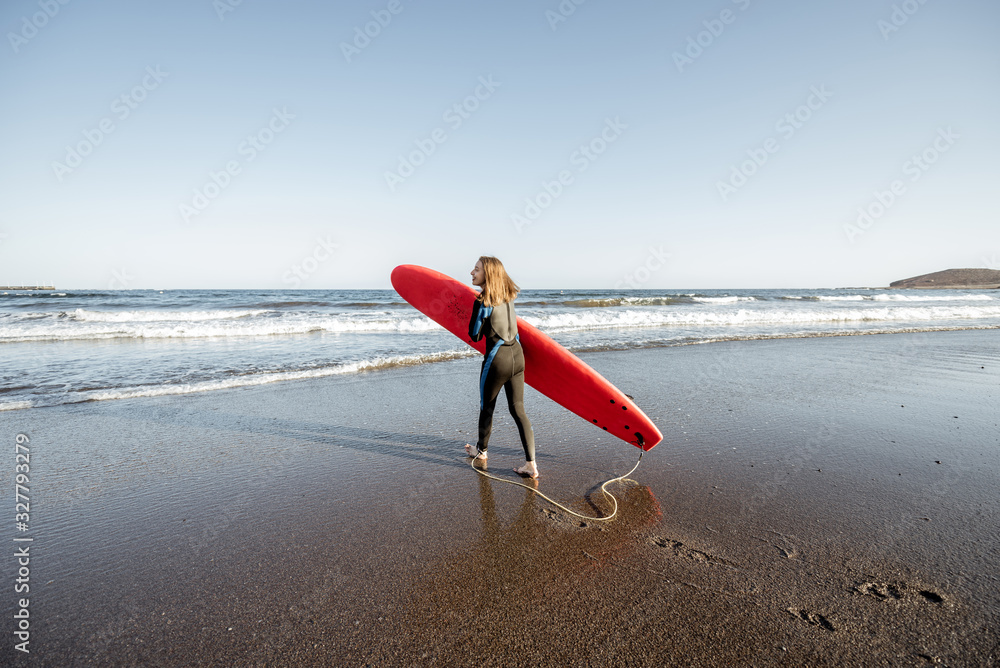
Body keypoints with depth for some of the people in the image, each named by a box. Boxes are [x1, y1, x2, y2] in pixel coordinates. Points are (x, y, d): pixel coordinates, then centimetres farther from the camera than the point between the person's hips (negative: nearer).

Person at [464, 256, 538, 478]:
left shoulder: (482, 303, -16)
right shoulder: (508, 296, 6)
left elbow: (474, 335, -8)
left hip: (497, 359, -6)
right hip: (517, 355, 7)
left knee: (487, 407, 15)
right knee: (518, 409, 9)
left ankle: (481, 450, 37)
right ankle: (531, 464, 6)